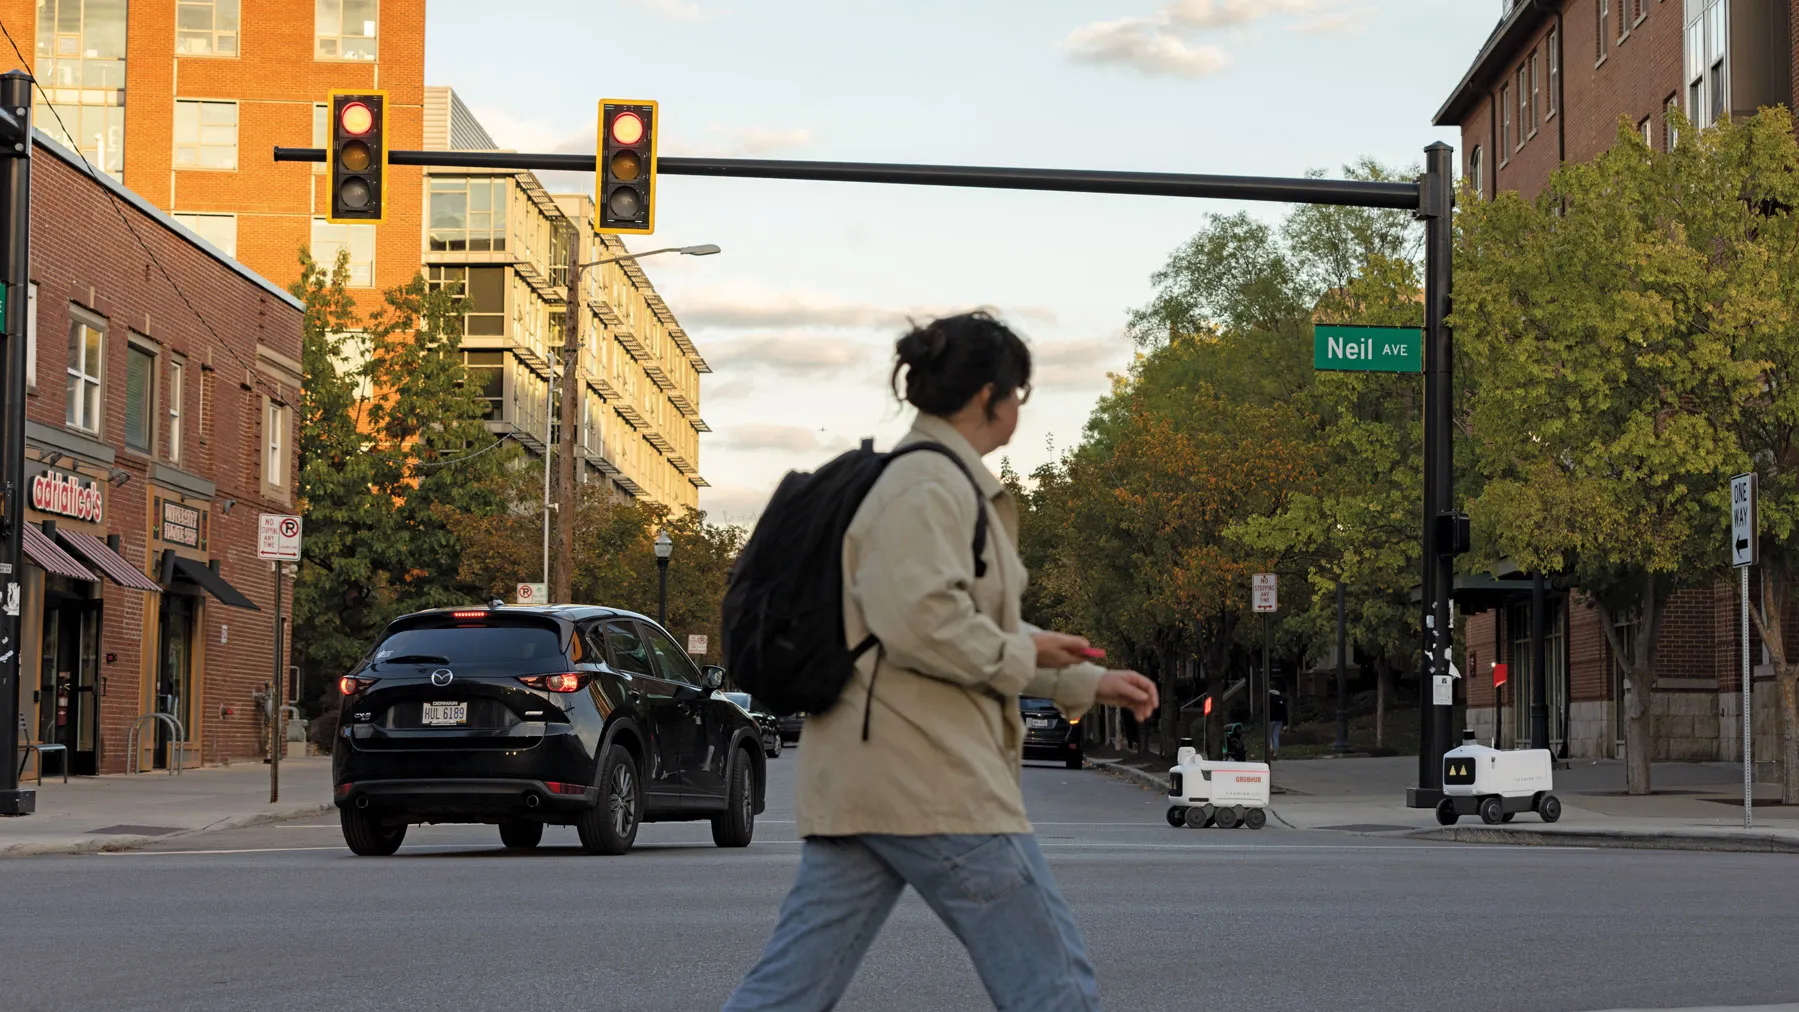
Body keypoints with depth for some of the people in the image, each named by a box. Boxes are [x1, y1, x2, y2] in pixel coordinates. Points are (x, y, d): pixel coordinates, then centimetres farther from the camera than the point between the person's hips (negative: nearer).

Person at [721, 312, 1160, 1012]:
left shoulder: (933, 480, 24)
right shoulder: (932, 484, -10)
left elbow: (977, 628, 32)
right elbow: (918, 619, -24)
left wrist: (1087, 683, 28)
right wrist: (1023, 655, -9)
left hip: (856, 777, 10)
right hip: (931, 778, -10)